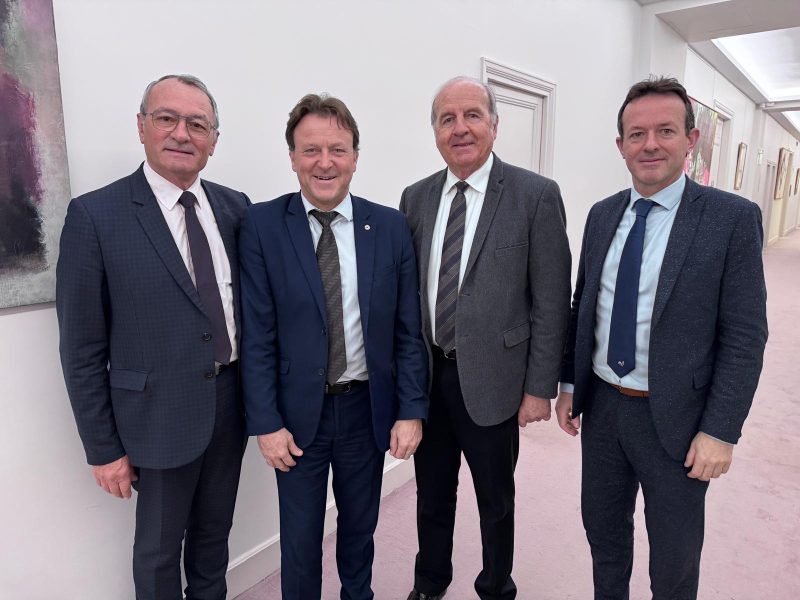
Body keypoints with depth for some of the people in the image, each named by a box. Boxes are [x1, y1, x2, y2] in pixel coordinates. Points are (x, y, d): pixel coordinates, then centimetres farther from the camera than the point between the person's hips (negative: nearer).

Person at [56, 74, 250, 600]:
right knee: (159, 549, 17)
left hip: (233, 404, 4)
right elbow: (82, 350, -9)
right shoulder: (96, 216, -11)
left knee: (215, 534, 23)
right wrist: (103, 448, -7)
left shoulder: (236, 207, 1)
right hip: (162, 415, -4)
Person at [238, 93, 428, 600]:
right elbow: (257, 335, -8)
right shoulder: (262, 225, -8)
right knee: (300, 537, 16)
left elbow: (408, 331, -2)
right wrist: (266, 423, -10)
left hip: (369, 408, 2)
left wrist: (411, 411, -6)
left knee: (361, 525, 23)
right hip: (299, 412, -1)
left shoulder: (391, 227, -4)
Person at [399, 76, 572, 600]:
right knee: (432, 493, 22)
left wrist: (540, 387, -9)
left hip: (491, 379, -3)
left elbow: (551, 302, -9)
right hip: (426, 375, 4)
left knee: (495, 499, 18)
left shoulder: (537, 195, -10)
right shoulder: (416, 197, 3)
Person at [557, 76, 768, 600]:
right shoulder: (602, 215, 4)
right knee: (603, 529, 22)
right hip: (601, 406, 4)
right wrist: (570, 385, 8)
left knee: (675, 554, 16)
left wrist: (721, 431, -14)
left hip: (675, 418, -4)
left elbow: (745, 336, -11)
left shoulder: (733, 218, -11)